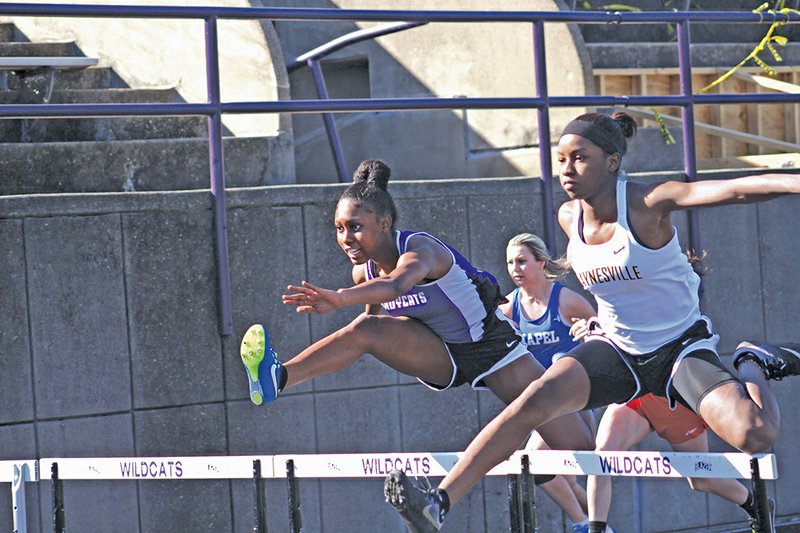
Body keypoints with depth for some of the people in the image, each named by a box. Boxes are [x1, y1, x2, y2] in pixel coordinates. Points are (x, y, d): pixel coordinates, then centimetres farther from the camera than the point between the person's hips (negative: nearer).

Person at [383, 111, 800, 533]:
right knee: (537, 399, -23)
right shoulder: (569, 217, -4)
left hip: (682, 349, -4)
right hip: (616, 348, 4)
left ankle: (753, 367, 12)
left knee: (756, 436, -24)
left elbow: (735, 190, -38)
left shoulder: (647, 203, -23)